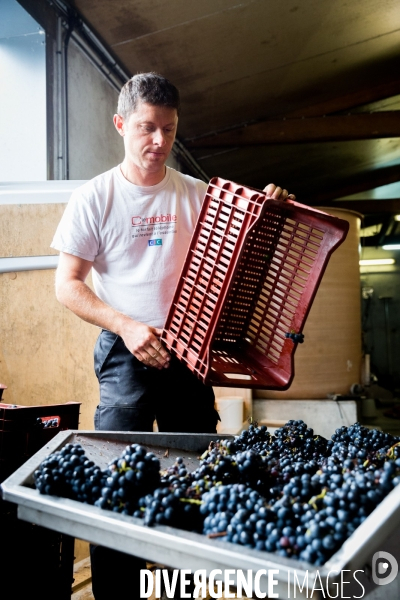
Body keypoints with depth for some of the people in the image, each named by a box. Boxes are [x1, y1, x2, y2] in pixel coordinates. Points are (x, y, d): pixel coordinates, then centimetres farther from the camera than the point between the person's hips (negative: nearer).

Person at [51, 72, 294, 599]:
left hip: (190, 352, 3)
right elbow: (67, 285, -3)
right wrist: (126, 326, -17)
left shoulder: (198, 195, 7)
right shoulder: (95, 197, -1)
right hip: (125, 355, -3)